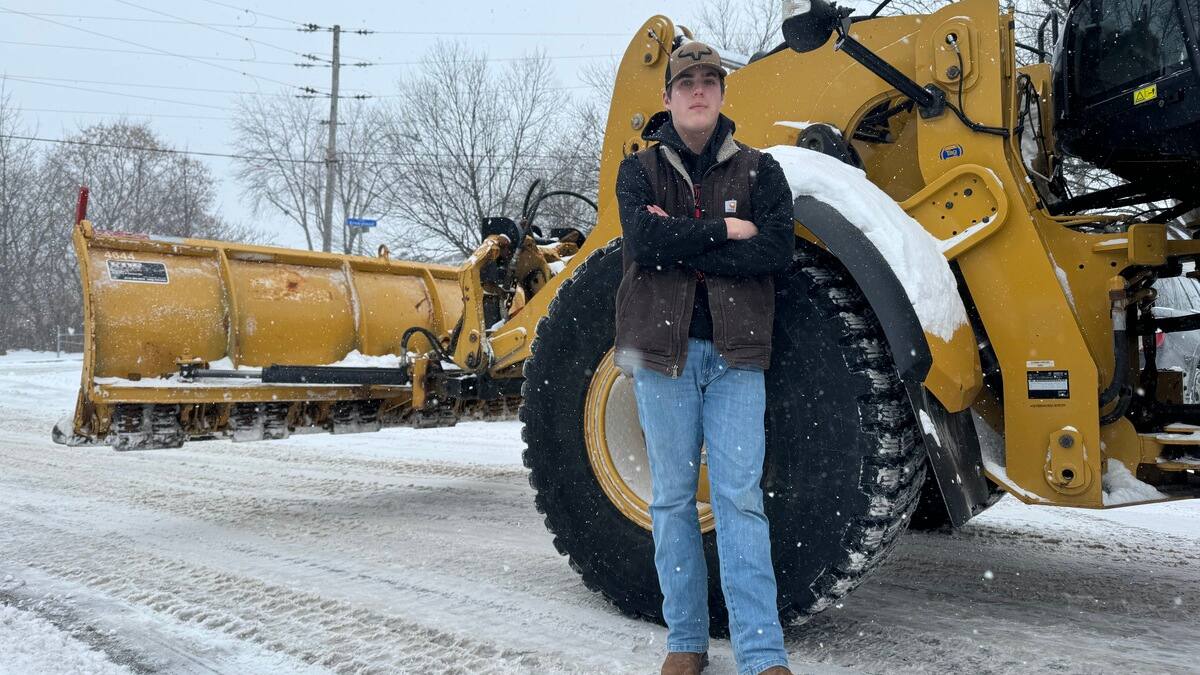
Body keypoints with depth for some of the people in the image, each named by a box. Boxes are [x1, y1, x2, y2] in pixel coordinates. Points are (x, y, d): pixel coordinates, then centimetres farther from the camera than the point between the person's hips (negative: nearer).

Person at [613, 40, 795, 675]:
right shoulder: (640, 170, 7)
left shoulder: (757, 169, 7)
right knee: (673, 499, 7)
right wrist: (723, 231, -9)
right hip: (663, 349, 1)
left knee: (740, 498, -5)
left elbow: (777, 250, -9)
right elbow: (644, 240, -13)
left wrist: (680, 246, -12)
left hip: (735, 353, -1)